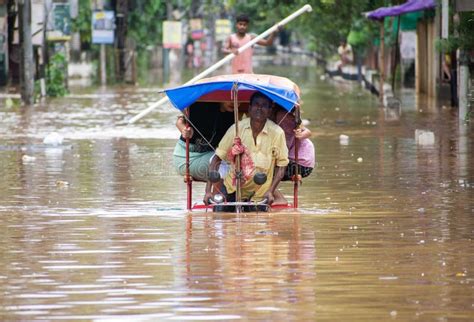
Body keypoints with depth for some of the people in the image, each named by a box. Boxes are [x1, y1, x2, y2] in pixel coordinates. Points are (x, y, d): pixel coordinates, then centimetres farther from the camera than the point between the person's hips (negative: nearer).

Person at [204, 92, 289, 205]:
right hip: (232, 190, 1)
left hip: (260, 195, -1)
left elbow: (281, 166, -4)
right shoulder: (236, 129, -11)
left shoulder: (277, 133, -14)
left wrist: (270, 191, -16)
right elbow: (216, 159, -6)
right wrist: (208, 191, -13)